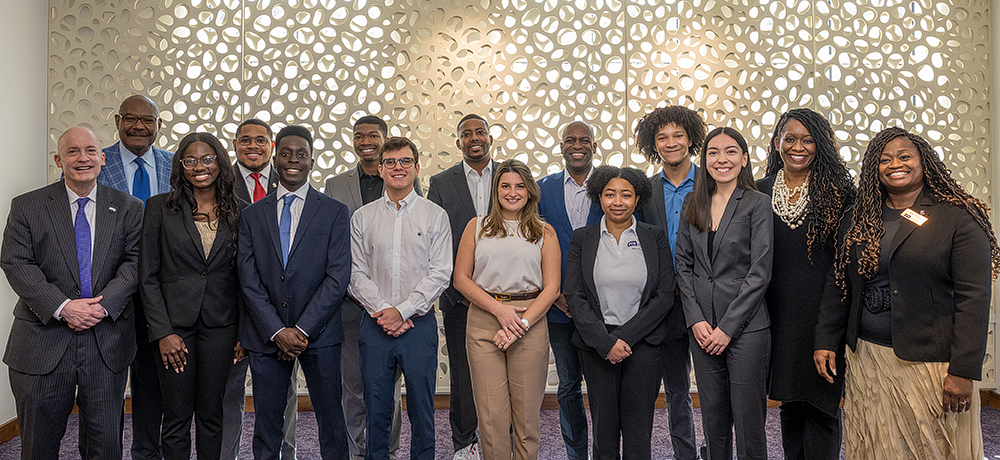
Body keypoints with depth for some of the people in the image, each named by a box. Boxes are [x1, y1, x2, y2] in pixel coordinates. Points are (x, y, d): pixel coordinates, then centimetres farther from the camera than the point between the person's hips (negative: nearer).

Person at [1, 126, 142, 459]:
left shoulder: (128, 209, 5)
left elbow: (135, 261, -2)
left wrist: (103, 305, -16)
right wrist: (62, 307, -17)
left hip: (107, 342, 0)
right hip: (43, 341, 0)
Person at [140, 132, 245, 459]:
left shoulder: (238, 212, 3)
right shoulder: (160, 207, -1)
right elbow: (148, 276, -2)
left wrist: (244, 333, 2)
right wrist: (162, 332, -9)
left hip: (219, 325, 1)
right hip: (174, 323, -1)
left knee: (211, 414, 11)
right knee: (176, 417, 7)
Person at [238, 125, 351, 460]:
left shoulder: (334, 212, 1)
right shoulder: (252, 215, 8)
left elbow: (338, 276, -6)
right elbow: (248, 280, 2)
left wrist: (303, 329, -12)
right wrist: (277, 331, -8)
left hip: (319, 333, -2)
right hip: (266, 335, 2)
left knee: (331, 423, 7)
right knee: (266, 426, 11)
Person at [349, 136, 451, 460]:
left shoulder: (435, 216, 2)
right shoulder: (362, 217, 7)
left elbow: (440, 273, -5)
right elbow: (356, 273, 3)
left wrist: (402, 311, -12)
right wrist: (382, 310, -10)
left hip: (419, 323, -1)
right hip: (376, 324, 2)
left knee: (422, 409, 6)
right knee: (376, 410, 10)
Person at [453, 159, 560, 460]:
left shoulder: (545, 233, 9)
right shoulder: (477, 227, 10)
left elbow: (551, 288, 3)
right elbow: (461, 278, 4)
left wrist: (520, 325, -10)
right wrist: (499, 310, -8)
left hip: (530, 324, 0)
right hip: (483, 323, 0)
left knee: (527, 411, 4)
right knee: (491, 412, 1)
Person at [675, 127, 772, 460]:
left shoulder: (757, 204, -5)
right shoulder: (693, 205, 8)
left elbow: (759, 272, -11)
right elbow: (683, 264, 7)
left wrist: (727, 327, -13)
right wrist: (696, 319, -4)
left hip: (745, 328, -4)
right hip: (703, 328, 4)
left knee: (748, 417, 5)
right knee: (713, 416, 14)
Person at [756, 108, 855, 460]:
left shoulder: (838, 191, 0)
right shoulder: (760, 191, 7)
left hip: (824, 310, -3)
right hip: (779, 311, 3)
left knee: (821, 404, 0)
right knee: (789, 400, 13)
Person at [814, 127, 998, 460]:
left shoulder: (958, 218, -6)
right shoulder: (857, 221, 9)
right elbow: (837, 285, 11)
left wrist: (964, 371, -15)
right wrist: (826, 341, 5)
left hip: (930, 363, -4)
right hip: (867, 360, 4)